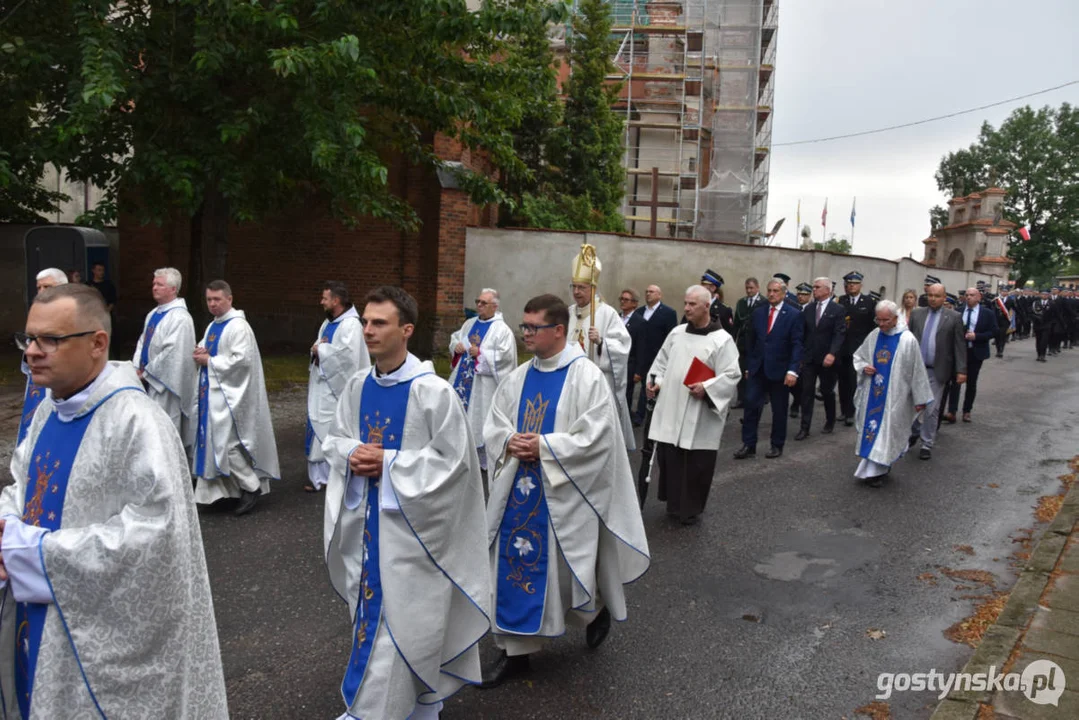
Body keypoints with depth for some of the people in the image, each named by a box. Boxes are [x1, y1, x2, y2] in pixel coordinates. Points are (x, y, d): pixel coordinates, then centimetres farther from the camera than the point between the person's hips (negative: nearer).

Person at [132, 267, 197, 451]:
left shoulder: (180, 318, -17)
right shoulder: (153, 314, 12)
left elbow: (172, 353, -21)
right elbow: (142, 342, 16)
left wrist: (146, 373, -14)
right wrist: (137, 368, 1)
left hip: (165, 384, -9)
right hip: (148, 381, 9)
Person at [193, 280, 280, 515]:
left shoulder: (238, 326, -14)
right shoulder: (212, 326, 15)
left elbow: (242, 360, -23)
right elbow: (203, 351, 24)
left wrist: (209, 361, -15)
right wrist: (200, 354, 0)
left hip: (229, 395, -9)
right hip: (213, 393, 9)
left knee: (227, 443, -9)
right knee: (216, 442, 12)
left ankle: (252, 486, 3)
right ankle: (220, 489, 22)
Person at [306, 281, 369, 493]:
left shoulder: (351, 324, -15)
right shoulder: (328, 323, 14)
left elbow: (347, 354, -27)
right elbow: (320, 349, 20)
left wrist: (320, 350, -14)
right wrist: (317, 350, -5)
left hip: (338, 388, -9)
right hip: (323, 387, 9)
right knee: (321, 432, 11)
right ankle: (321, 476, 19)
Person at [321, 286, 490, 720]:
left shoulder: (433, 392, -17)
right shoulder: (357, 386, 2)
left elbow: (453, 458, -15)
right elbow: (334, 439, 13)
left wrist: (389, 462, -19)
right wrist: (351, 455, -11)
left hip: (409, 521, -6)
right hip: (364, 515, 7)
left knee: (402, 616, 2)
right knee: (373, 608, 18)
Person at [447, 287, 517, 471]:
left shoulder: (502, 329, -10)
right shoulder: (469, 323, 12)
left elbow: (506, 356, -17)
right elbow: (454, 337, 19)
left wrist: (480, 353, -19)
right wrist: (456, 345, -4)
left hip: (483, 383, -7)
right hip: (463, 378, 7)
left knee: (479, 419, -1)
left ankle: (482, 459, 12)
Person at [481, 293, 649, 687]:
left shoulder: (587, 377, -12)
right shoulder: (519, 377, 6)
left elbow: (596, 437, -18)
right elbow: (493, 425, 8)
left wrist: (543, 446, -21)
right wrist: (509, 442, -14)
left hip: (562, 492, -5)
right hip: (518, 488, 6)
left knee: (563, 567, 7)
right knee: (515, 566, 8)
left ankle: (597, 608, 40)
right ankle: (517, 651, 22)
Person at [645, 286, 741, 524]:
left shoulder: (722, 340, -8)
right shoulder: (676, 333, 8)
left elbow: (732, 375, -11)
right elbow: (662, 361, 17)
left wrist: (707, 387, -22)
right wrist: (655, 380, 2)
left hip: (699, 417, -5)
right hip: (670, 409, 5)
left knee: (696, 464, 4)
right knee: (668, 457, 10)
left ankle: (691, 508, 22)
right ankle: (674, 503, 28)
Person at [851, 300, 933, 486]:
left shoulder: (907, 340, -13)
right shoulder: (873, 336, 0)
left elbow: (916, 370, -8)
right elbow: (858, 356, 14)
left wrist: (920, 399, -5)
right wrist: (864, 367, -9)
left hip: (894, 396, -4)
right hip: (873, 393, 5)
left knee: (886, 430, 0)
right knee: (872, 427, 10)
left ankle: (874, 470, 4)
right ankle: (878, 468, 24)